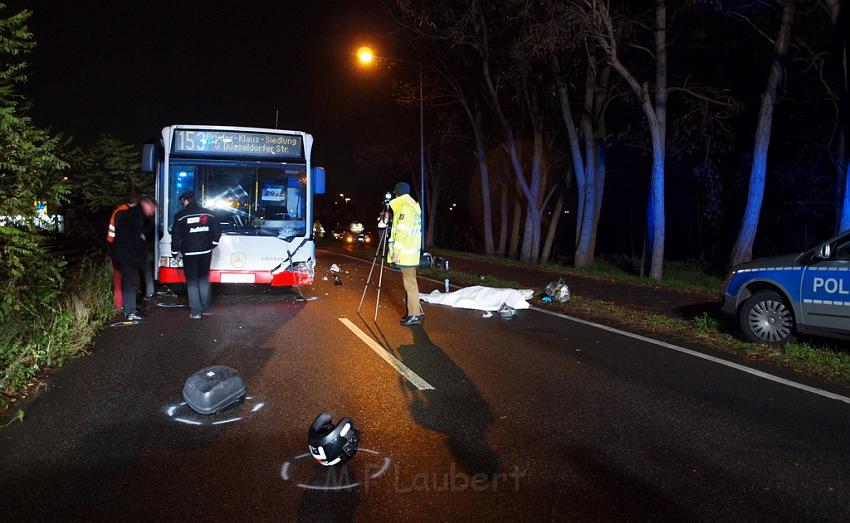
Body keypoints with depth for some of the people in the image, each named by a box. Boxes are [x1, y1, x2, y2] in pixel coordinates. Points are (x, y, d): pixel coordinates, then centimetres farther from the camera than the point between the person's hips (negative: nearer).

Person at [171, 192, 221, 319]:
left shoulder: (180, 216, -6)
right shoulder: (209, 214, 3)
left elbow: (176, 236, -4)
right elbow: (217, 232, 6)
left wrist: (176, 253, 7)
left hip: (189, 253, -3)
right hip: (205, 252, 3)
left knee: (192, 282, 4)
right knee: (204, 280, 16)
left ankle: (195, 312, 3)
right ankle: (206, 308, 17)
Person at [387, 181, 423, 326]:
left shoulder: (404, 208, -12)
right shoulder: (414, 206, 18)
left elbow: (402, 232, -19)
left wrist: (396, 252, -17)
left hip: (405, 253, -10)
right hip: (412, 253, 10)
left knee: (410, 283, -7)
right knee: (410, 282, 15)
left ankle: (414, 315, -4)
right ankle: (416, 310, 21)